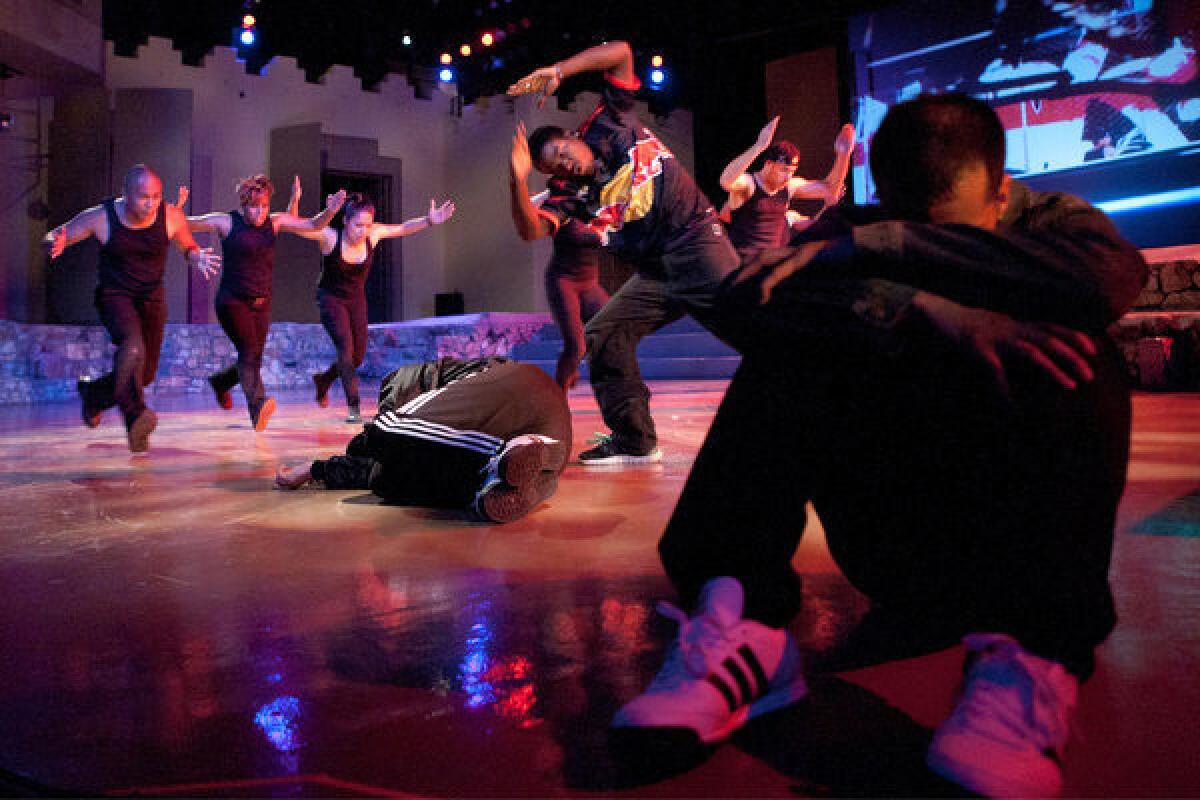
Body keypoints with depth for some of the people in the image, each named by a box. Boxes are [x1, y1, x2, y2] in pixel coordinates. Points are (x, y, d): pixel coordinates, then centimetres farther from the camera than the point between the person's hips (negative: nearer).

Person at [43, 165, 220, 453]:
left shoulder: (171, 217, -11)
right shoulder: (100, 218, -15)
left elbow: (189, 248, 6)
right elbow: (52, 238, -5)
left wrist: (197, 257, -18)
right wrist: (55, 244, -31)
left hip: (152, 299, 3)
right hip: (114, 296, -3)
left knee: (146, 373, 9)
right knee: (132, 346, -34)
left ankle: (92, 393, 38)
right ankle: (136, 418, -41)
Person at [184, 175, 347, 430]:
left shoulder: (275, 222, 5)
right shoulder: (226, 222, -4)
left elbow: (312, 225, 1)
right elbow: (185, 224, -1)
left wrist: (329, 212, -18)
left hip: (261, 304, 5)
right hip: (232, 301, -5)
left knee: (254, 359, 11)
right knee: (248, 350, -23)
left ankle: (220, 381, 41)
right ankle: (257, 404, -35)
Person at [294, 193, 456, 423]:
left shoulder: (373, 234, -13)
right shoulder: (330, 237, -22)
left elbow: (403, 228, -2)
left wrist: (429, 221, -15)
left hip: (357, 299, 5)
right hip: (330, 299, -5)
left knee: (358, 355, 7)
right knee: (345, 346, -21)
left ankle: (323, 380, 38)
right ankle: (353, 408, -16)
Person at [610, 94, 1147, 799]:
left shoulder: (1055, 224, 0)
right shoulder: (857, 246, 1)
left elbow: (1110, 280, -26)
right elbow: (744, 296, -20)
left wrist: (884, 247, -27)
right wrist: (921, 311, -32)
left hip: (1030, 540, 0)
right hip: (894, 548, 1)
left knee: (1065, 352, -26)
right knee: (789, 343, -19)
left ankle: (1032, 661, -36)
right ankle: (742, 629, -33)